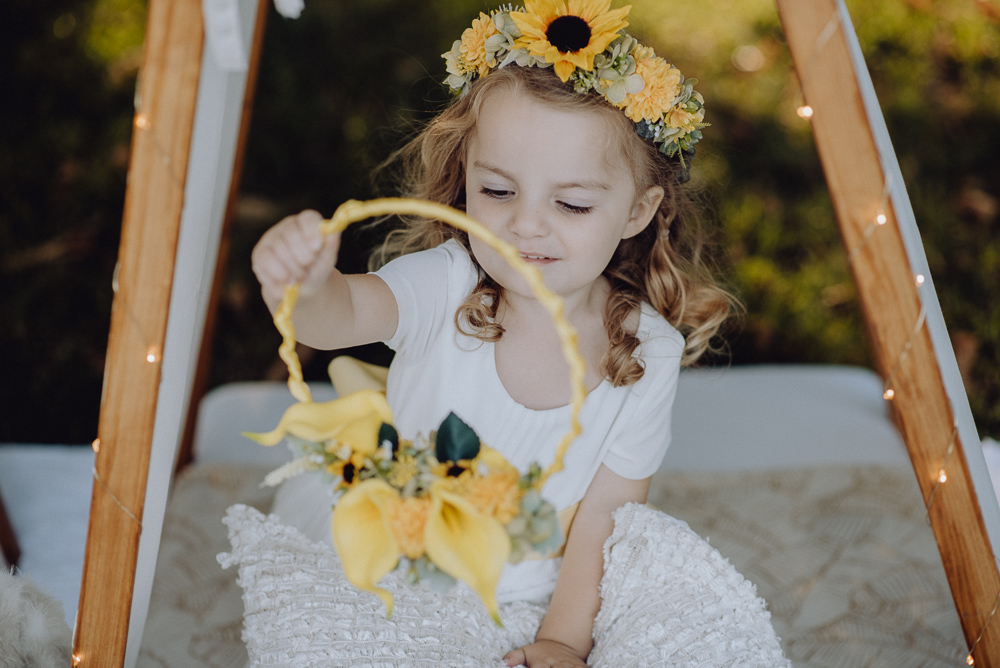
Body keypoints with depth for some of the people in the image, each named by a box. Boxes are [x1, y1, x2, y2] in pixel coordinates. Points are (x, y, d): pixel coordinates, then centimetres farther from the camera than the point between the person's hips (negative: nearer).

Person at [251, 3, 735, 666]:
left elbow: (605, 514, -8)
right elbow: (343, 313, -38)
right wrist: (303, 287, -60)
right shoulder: (445, 283, -18)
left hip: (541, 602, 1)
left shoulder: (647, 352, -15)